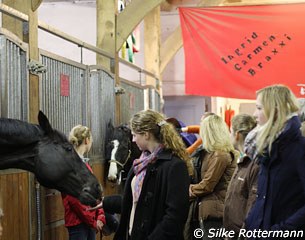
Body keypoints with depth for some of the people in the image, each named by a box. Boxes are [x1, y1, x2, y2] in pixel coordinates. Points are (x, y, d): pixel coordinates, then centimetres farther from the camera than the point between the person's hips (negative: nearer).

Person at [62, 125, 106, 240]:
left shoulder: (84, 163, 12)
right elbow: (74, 199, -19)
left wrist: (100, 216, 0)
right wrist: (92, 222, -12)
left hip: (91, 221, 9)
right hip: (78, 223, -9)